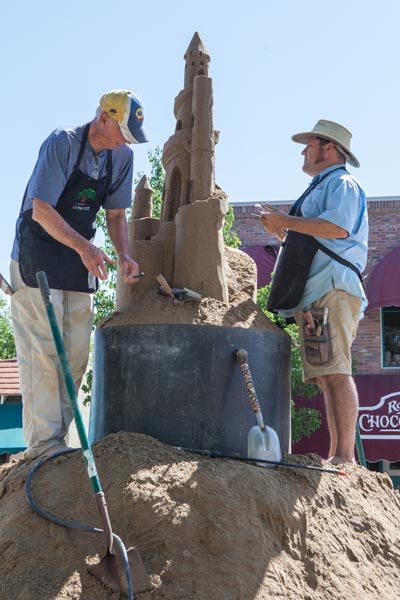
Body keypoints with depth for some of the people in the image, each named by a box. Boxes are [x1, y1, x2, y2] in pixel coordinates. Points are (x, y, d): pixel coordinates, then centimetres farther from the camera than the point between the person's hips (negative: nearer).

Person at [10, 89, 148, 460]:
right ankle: (42, 442, -7)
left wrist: (123, 255, -8)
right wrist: (83, 247, -35)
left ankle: (56, 437, 12)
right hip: (37, 256, -7)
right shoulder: (61, 143, -17)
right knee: (44, 349, -10)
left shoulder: (122, 157, 3)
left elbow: (116, 213, 10)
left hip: (81, 257, 7)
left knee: (76, 353, 5)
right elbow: (41, 210, -22)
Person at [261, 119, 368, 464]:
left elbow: (338, 227, -19)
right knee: (327, 376, 5)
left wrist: (287, 221, -12)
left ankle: (345, 457, -22)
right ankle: (336, 456, 4)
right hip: (314, 298, 10)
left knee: (335, 372, -17)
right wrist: (284, 230, 27)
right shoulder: (321, 189, 32)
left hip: (332, 291, -10)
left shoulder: (341, 183, 1)